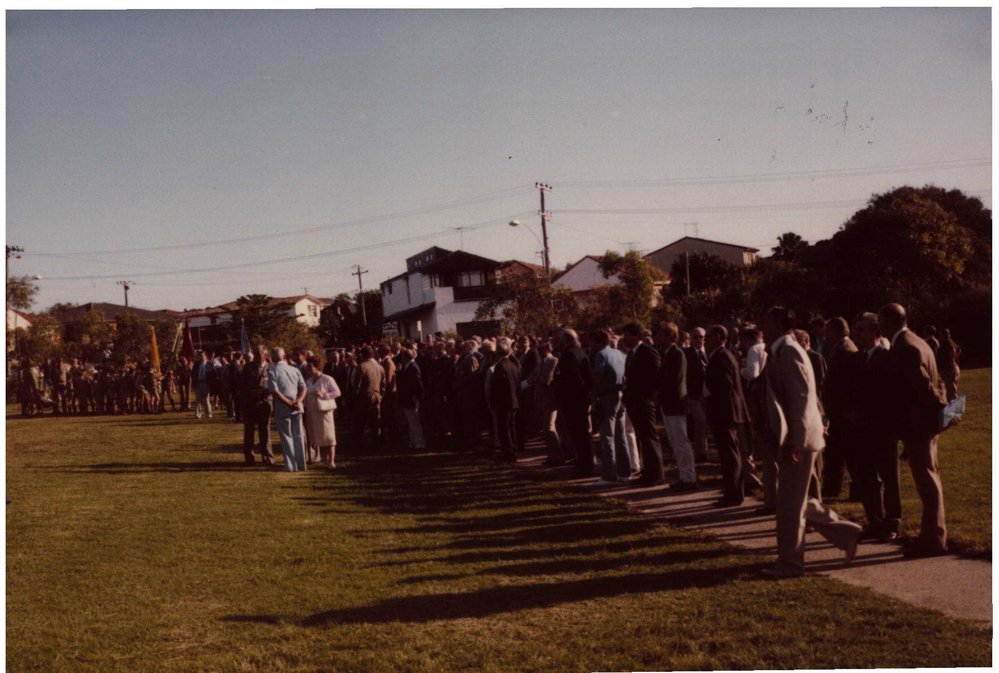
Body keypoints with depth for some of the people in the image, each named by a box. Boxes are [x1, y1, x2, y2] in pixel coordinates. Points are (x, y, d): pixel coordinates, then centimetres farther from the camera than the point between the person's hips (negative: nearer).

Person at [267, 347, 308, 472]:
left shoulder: (272, 372, -7)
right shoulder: (295, 370, 7)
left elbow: (275, 392, -16)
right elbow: (303, 388, -1)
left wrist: (289, 403, -15)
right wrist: (298, 401, -11)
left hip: (282, 409, -4)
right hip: (297, 408, 4)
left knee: (287, 437, 5)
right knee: (298, 436, 11)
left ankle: (291, 466, 5)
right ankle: (301, 465, 14)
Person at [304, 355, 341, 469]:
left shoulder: (327, 379, -4)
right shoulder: (308, 381, 15)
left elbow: (337, 392, -8)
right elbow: (305, 395, 19)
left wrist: (324, 395, -18)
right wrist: (304, 405, 0)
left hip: (323, 410, -6)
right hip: (311, 412, 6)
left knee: (327, 436, -5)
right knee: (317, 436, 6)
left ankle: (331, 461, -5)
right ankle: (324, 460, 14)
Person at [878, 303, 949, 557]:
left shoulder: (903, 348, -19)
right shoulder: (917, 343, 13)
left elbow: (924, 386, -23)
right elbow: (933, 382, 15)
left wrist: (942, 409, -13)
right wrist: (943, 408, 11)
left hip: (915, 424, -10)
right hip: (925, 422, 10)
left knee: (927, 481, -4)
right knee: (929, 480, 16)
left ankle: (933, 539, 3)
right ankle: (933, 534, 26)